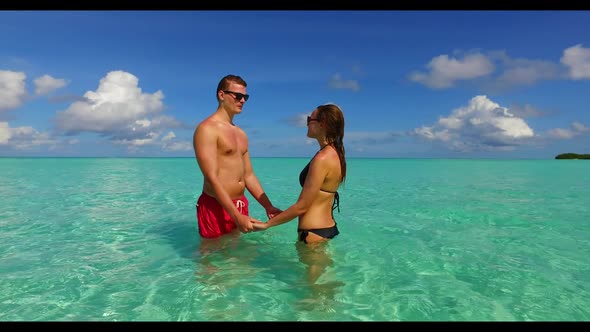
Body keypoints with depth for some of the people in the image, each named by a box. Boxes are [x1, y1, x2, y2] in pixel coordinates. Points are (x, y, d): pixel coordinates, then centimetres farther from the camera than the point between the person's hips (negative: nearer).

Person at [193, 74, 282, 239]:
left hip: (241, 206, 8)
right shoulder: (207, 129, -11)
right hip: (216, 208, -8)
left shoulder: (241, 134, 15)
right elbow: (212, 178, -20)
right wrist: (236, 217, -25)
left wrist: (268, 206, 8)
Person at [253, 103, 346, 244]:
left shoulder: (322, 158, -22)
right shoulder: (335, 154, 7)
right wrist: (282, 214, 19)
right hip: (328, 227, 9)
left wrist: (267, 224, -10)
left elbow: (302, 206, -20)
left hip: (314, 232, -9)